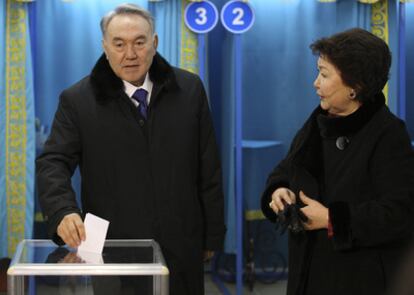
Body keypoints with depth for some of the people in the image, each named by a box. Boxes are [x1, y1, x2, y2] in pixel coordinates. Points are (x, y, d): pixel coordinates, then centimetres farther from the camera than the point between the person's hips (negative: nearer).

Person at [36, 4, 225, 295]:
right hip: (112, 250, -2)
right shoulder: (78, 100, -2)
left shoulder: (189, 90, 4)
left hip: (180, 248, 2)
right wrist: (64, 212, -29)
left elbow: (208, 169, 6)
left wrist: (212, 235, 6)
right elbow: (53, 163, -10)